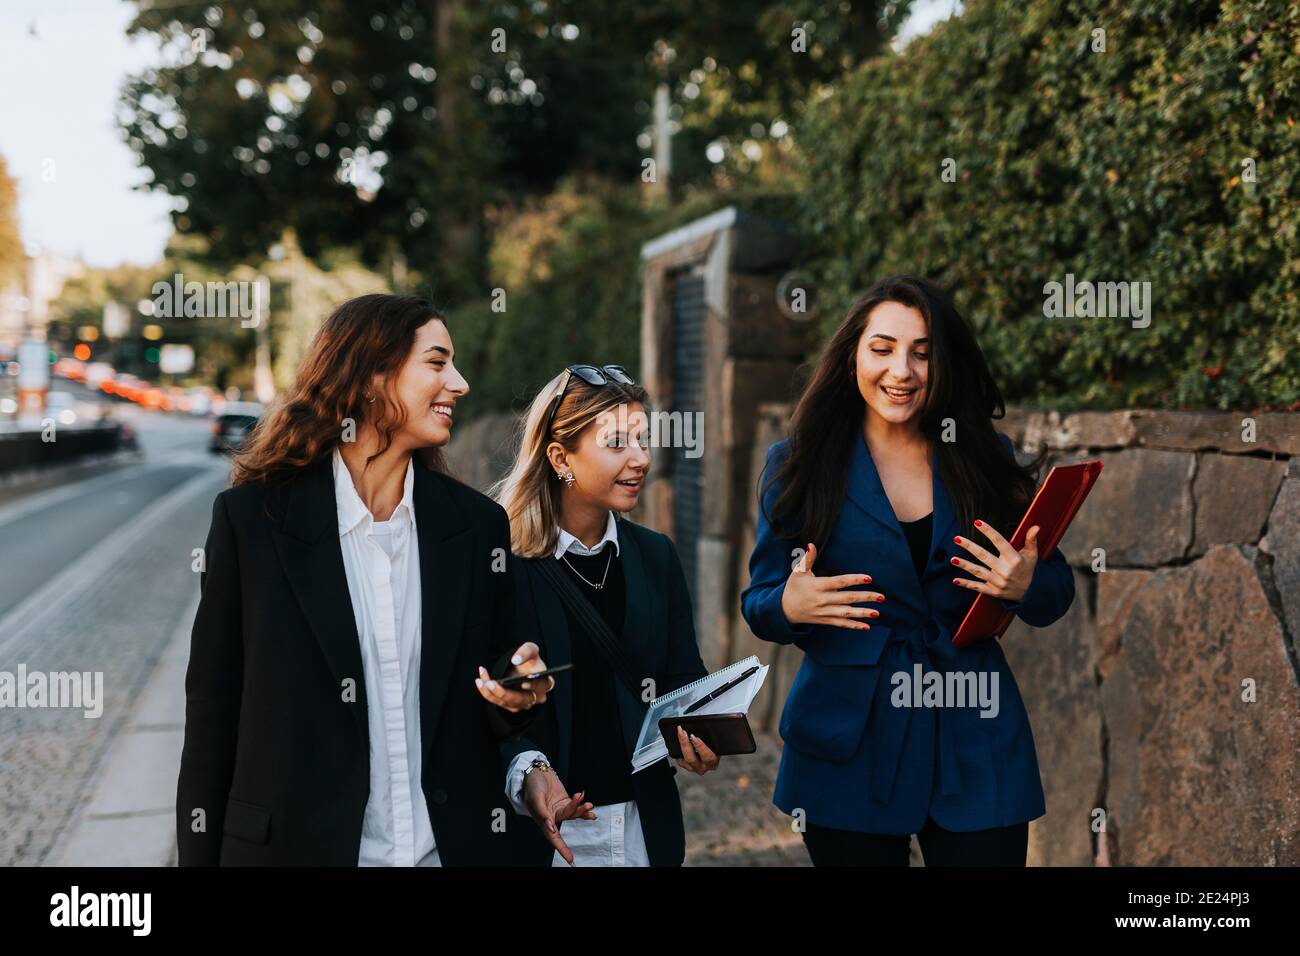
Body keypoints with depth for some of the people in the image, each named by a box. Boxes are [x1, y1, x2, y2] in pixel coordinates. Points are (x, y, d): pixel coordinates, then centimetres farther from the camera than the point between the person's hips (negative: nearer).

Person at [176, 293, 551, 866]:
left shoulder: (478, 525, 2)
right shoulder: (252, 517, -6)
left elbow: (489, 708, 10)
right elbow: (214, 708, -4)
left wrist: (517, 692, -13)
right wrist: (200, 855, -6)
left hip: (451, 845, 3)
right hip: (295, 845, -3)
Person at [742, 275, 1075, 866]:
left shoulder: (987, 461, 4)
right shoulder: (799, 464, 1)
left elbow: (1056, 592, 7)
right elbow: (758, 603, 1)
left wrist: (1028, 585, -15)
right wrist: (789, 606, -21)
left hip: (974, 740, 1)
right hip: (850, 745, -1)